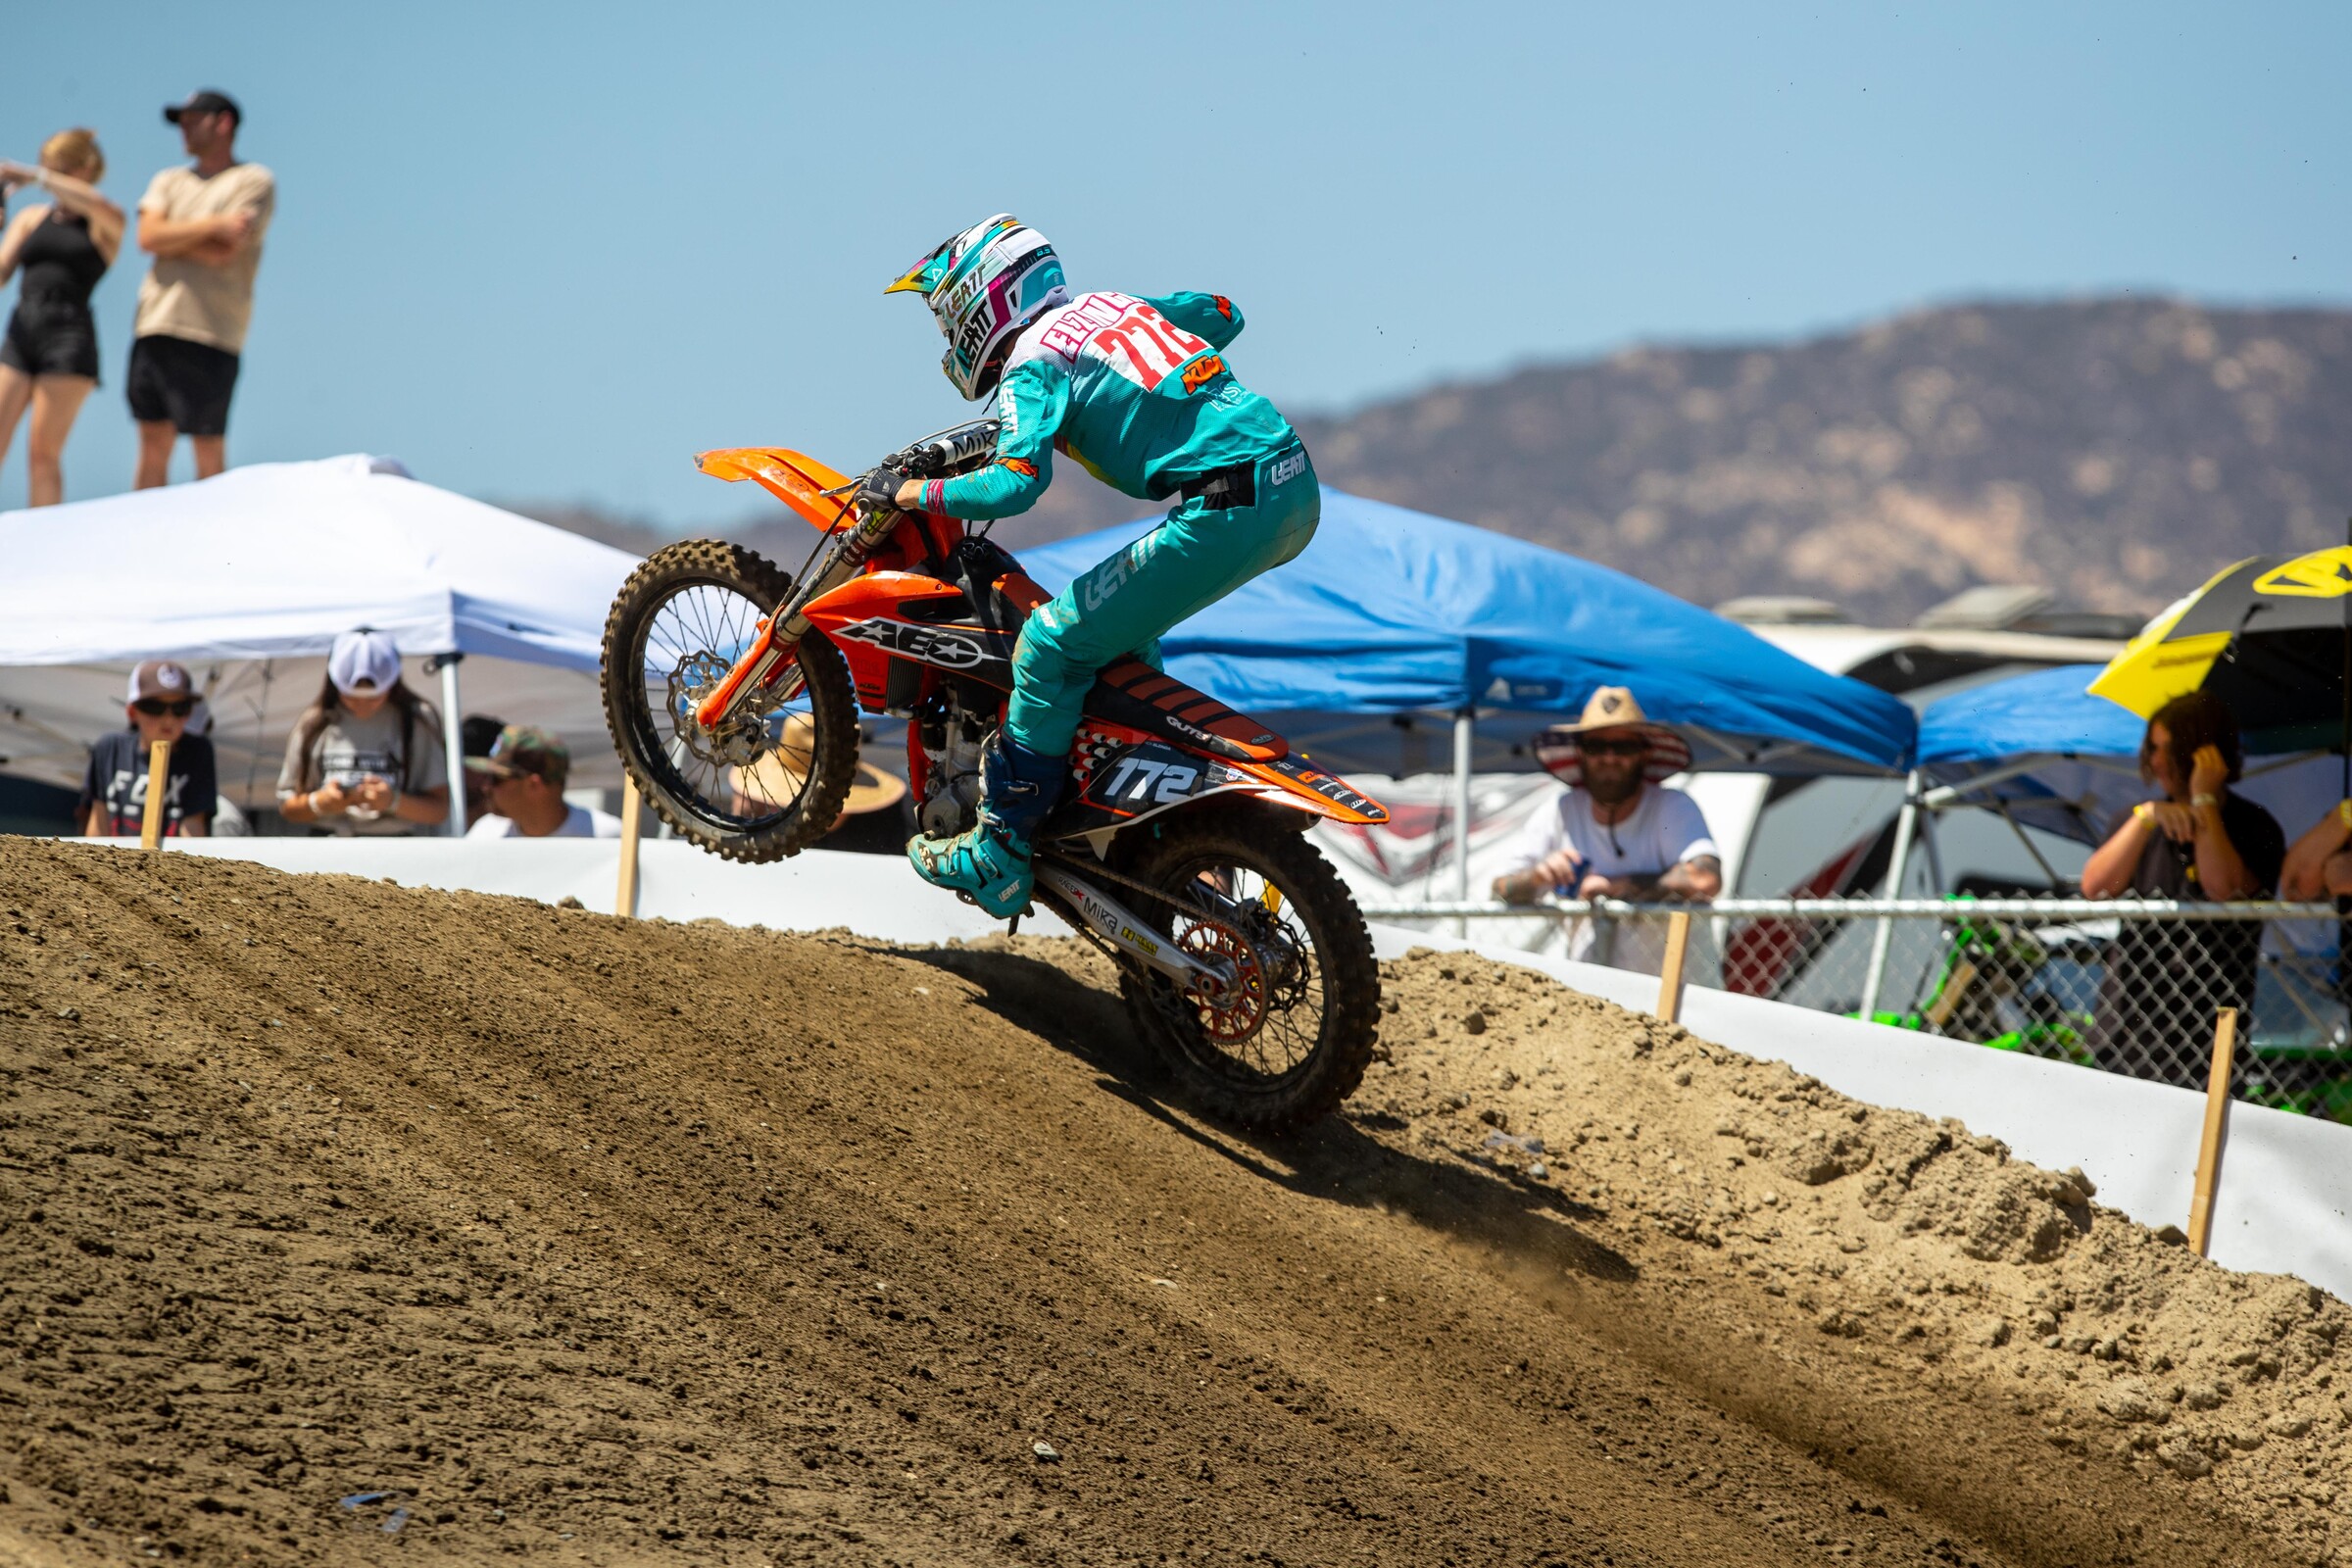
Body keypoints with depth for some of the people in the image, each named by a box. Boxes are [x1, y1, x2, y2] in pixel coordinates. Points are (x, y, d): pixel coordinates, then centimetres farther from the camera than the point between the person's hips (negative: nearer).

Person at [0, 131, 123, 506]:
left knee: (43, 451, -7)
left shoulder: (105, 224, 5)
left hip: (69, 337, -4)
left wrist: (34, 177, -16)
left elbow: (98, 205, -20)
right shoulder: (31, 218, 17)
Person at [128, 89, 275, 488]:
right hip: (153, 323, 6)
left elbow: (223, 252, -10)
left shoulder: (255, 182, 2)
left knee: (209, 449, -5)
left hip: (209, 334, -6)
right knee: (153, 444, 5)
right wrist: (213, 224, -8)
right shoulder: (169, 182, 20)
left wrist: (171, 236, 2)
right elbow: (148, 237, 1)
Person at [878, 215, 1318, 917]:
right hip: (1297, 490, 9)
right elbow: (1222, 313, 37)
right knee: (1123, 626, 29)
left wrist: (907, 493, -4)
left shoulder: (1030, 365, -2)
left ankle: (998, 857, 1)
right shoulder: (1110, 304, 21)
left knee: (1054, 643, -2)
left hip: (1229, 508, -9)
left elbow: (1015, 485, -18)